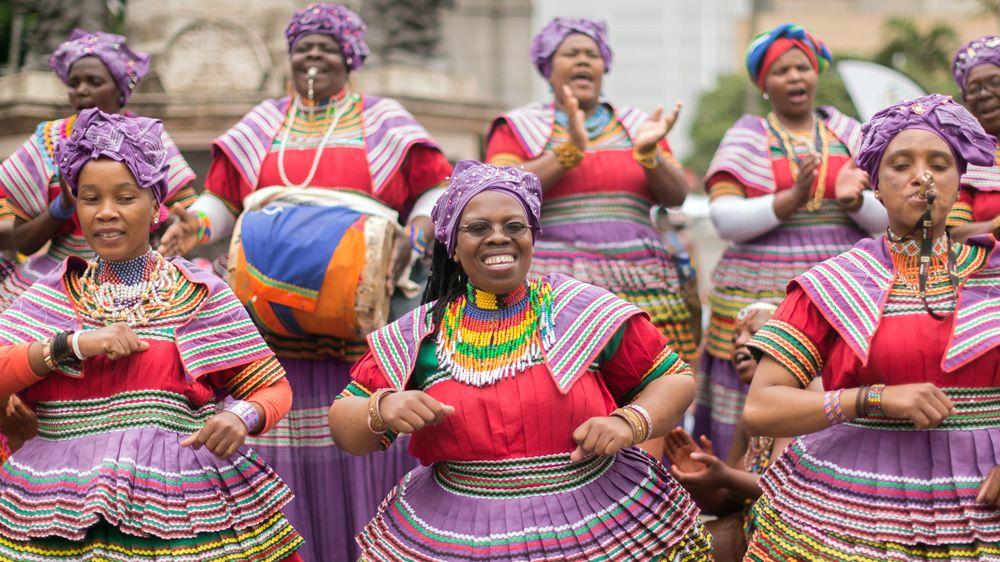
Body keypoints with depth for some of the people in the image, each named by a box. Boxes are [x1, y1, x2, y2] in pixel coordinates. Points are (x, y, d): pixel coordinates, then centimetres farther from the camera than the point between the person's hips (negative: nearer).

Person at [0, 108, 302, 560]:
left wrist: (242, 416, -18)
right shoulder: (49, 297, 9)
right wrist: (73, 343, -14)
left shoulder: (201, 295, 4)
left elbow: (273, 387, 2)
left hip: (180, 515, -1)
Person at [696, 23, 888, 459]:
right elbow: (725, 219, -7)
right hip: (762, 302, -2)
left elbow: (887, 218, 7)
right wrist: (791, 200, -21)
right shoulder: (746, 138, 5)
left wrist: (853, 200, -15)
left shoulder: (849, 135, 12)